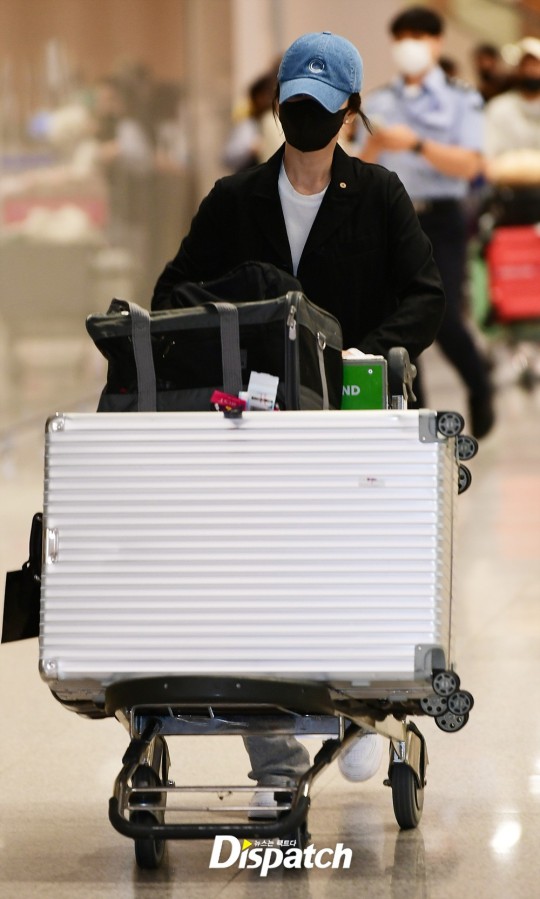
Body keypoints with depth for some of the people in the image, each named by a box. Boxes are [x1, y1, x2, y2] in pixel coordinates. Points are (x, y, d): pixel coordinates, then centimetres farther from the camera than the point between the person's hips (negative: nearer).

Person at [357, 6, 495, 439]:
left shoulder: (461, 100, 2)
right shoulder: (379, 102, 13)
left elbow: (469, 165, -10)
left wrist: (416, 144, -20)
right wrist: (375, 143, -10)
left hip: (440, 219, -3)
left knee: (444, 319, -11)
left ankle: (480, 385, 18)